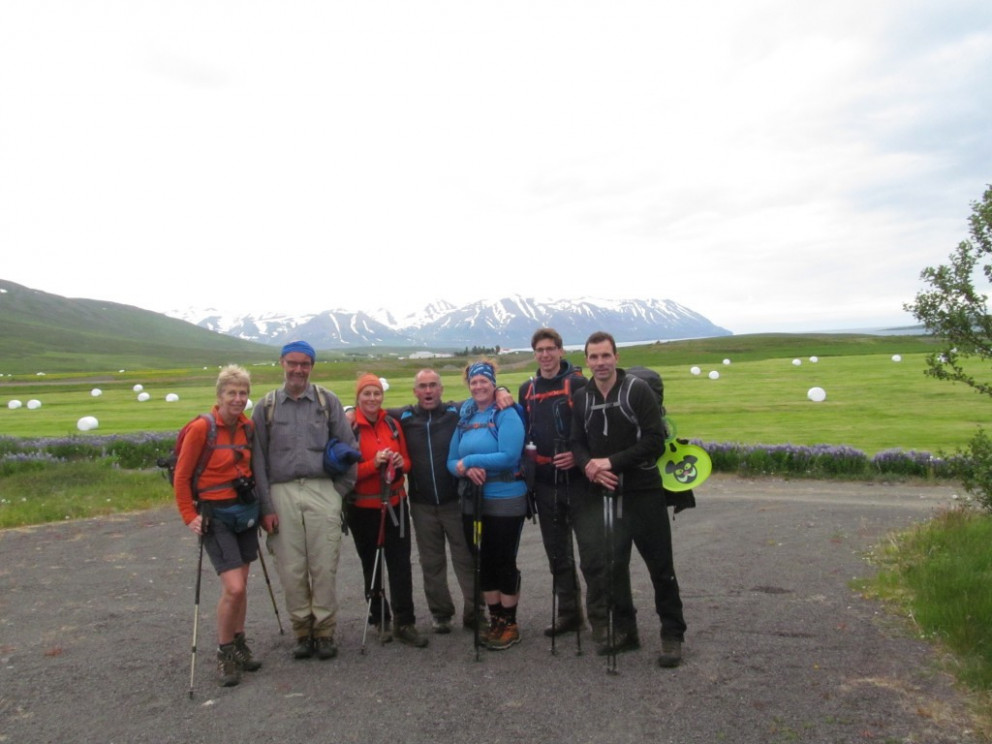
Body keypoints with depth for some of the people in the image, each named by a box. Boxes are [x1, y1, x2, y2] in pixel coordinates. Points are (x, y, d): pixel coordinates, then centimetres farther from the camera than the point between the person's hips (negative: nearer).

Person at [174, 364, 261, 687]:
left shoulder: (248, 427, 2)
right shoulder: (202, 428, -14)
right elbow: (181, 476, -8)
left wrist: (260, 506, 10)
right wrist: (189, 515, -11)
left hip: (246, 511, 6)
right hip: (215, 516, -5)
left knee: (240, 585, 13)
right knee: (233, 588, -11)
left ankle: (239, 644, 30)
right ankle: (224, 653, 9)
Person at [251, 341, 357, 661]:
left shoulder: (328, 401, 7)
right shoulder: (267, 406, 9)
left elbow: (347, 448, 7)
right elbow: (259, 459, 7)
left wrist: (340, 490, 1)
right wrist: (266, 506, 1)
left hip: (322, 491, -1)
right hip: (282, 493, 1)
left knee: (324, 568, 1)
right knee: (291, 569, 4)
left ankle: (325, 631, 15)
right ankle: (302, 631, 19)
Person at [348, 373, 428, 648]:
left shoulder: (392, 424, 5)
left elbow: (406, 461, 12)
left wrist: (401, 463, -10)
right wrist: (373, 463, -24)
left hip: (395, 504, 3)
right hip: (363, 508, -3)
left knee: (401, 564, 1)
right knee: (372, 566, 11)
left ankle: (405, 623, 8)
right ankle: (379, 619, 26)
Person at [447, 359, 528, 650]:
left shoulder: (506, 415, -10)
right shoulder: (464, 418, 7)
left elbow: (509, 456, -23)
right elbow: (451, 462, 6)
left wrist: (469, 460, -17)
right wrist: (467, 470, -17)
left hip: (506, 501, -6)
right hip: (472, 502, 6)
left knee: (504, 561, 4)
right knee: (483, 561, 13)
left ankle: (510, 624, 18)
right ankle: (495, 620, 27)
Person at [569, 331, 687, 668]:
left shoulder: (638, 390, -9)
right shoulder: (581, 398, 6)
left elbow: (655, 442, -14)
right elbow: (578, 443, 8)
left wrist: (611, 461, -18)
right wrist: (589, 466, -14)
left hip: (643, 492, -4)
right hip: (605, 494, 4)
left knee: (661, 567, 5)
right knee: (612, 564, 9)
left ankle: (673, 634, 19)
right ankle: (625, 630, 25)